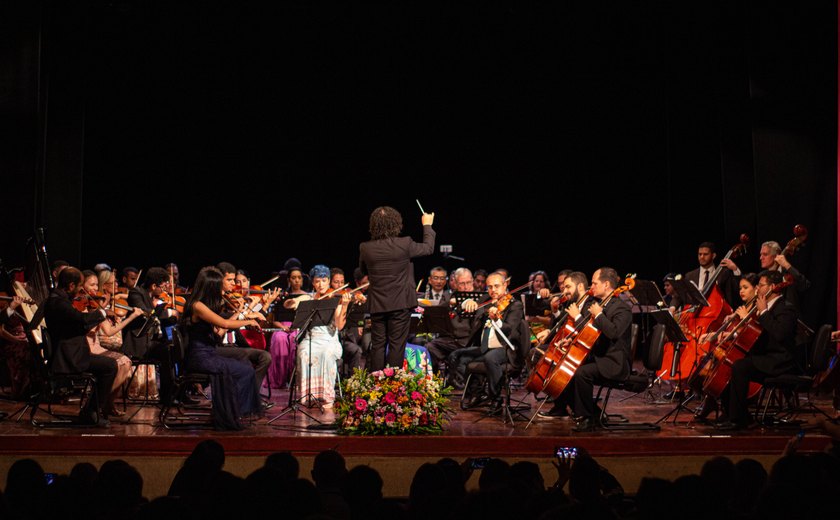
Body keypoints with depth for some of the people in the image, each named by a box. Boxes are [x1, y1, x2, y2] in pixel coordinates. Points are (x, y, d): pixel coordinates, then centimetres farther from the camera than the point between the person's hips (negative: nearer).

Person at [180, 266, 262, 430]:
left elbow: (218, 330, 12)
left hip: (209, 354, 9)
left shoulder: (205, 305, 13)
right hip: (200, 358, -9)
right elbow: (224, 324, -22)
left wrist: (243, 316, 9)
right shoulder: (198, 306, -16)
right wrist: (248, 321, -8)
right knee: (245, 370, -14)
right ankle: (231, 415, -2)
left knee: (246, 366, -2)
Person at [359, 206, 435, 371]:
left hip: (377, 305, 2)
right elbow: (428, 248, 6)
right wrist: (427, 225, 20)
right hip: (401, 303, -2)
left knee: (377, 346, 11)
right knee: (397, 345, 4)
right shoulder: (404, 244, -14)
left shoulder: (365, 248, -7)